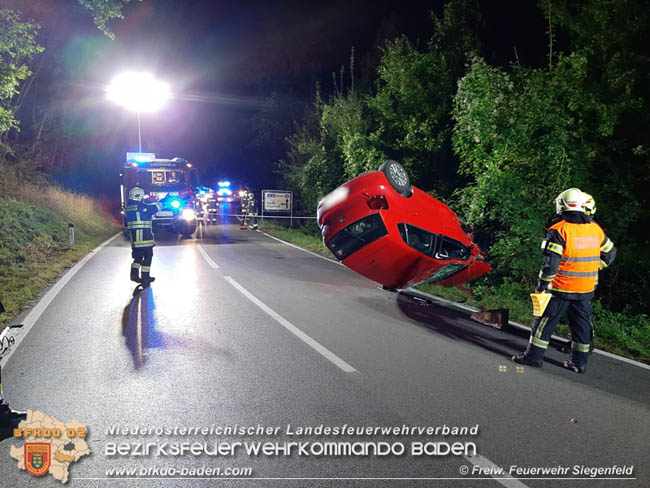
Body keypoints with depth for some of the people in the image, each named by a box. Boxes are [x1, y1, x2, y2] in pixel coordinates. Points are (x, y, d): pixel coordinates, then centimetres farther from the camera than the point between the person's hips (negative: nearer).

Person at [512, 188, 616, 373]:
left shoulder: (559, 230, -16)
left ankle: (534, 356, 14)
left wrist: (541, 285, -9)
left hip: (561, 288, -5)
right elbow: (610, 253, 17)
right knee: (581, 325, 15)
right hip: (586, 289, 5)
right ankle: (579, 362, 24)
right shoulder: (596, 230, 3)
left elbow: (550, 262, -19)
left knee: (545, 321, 6)